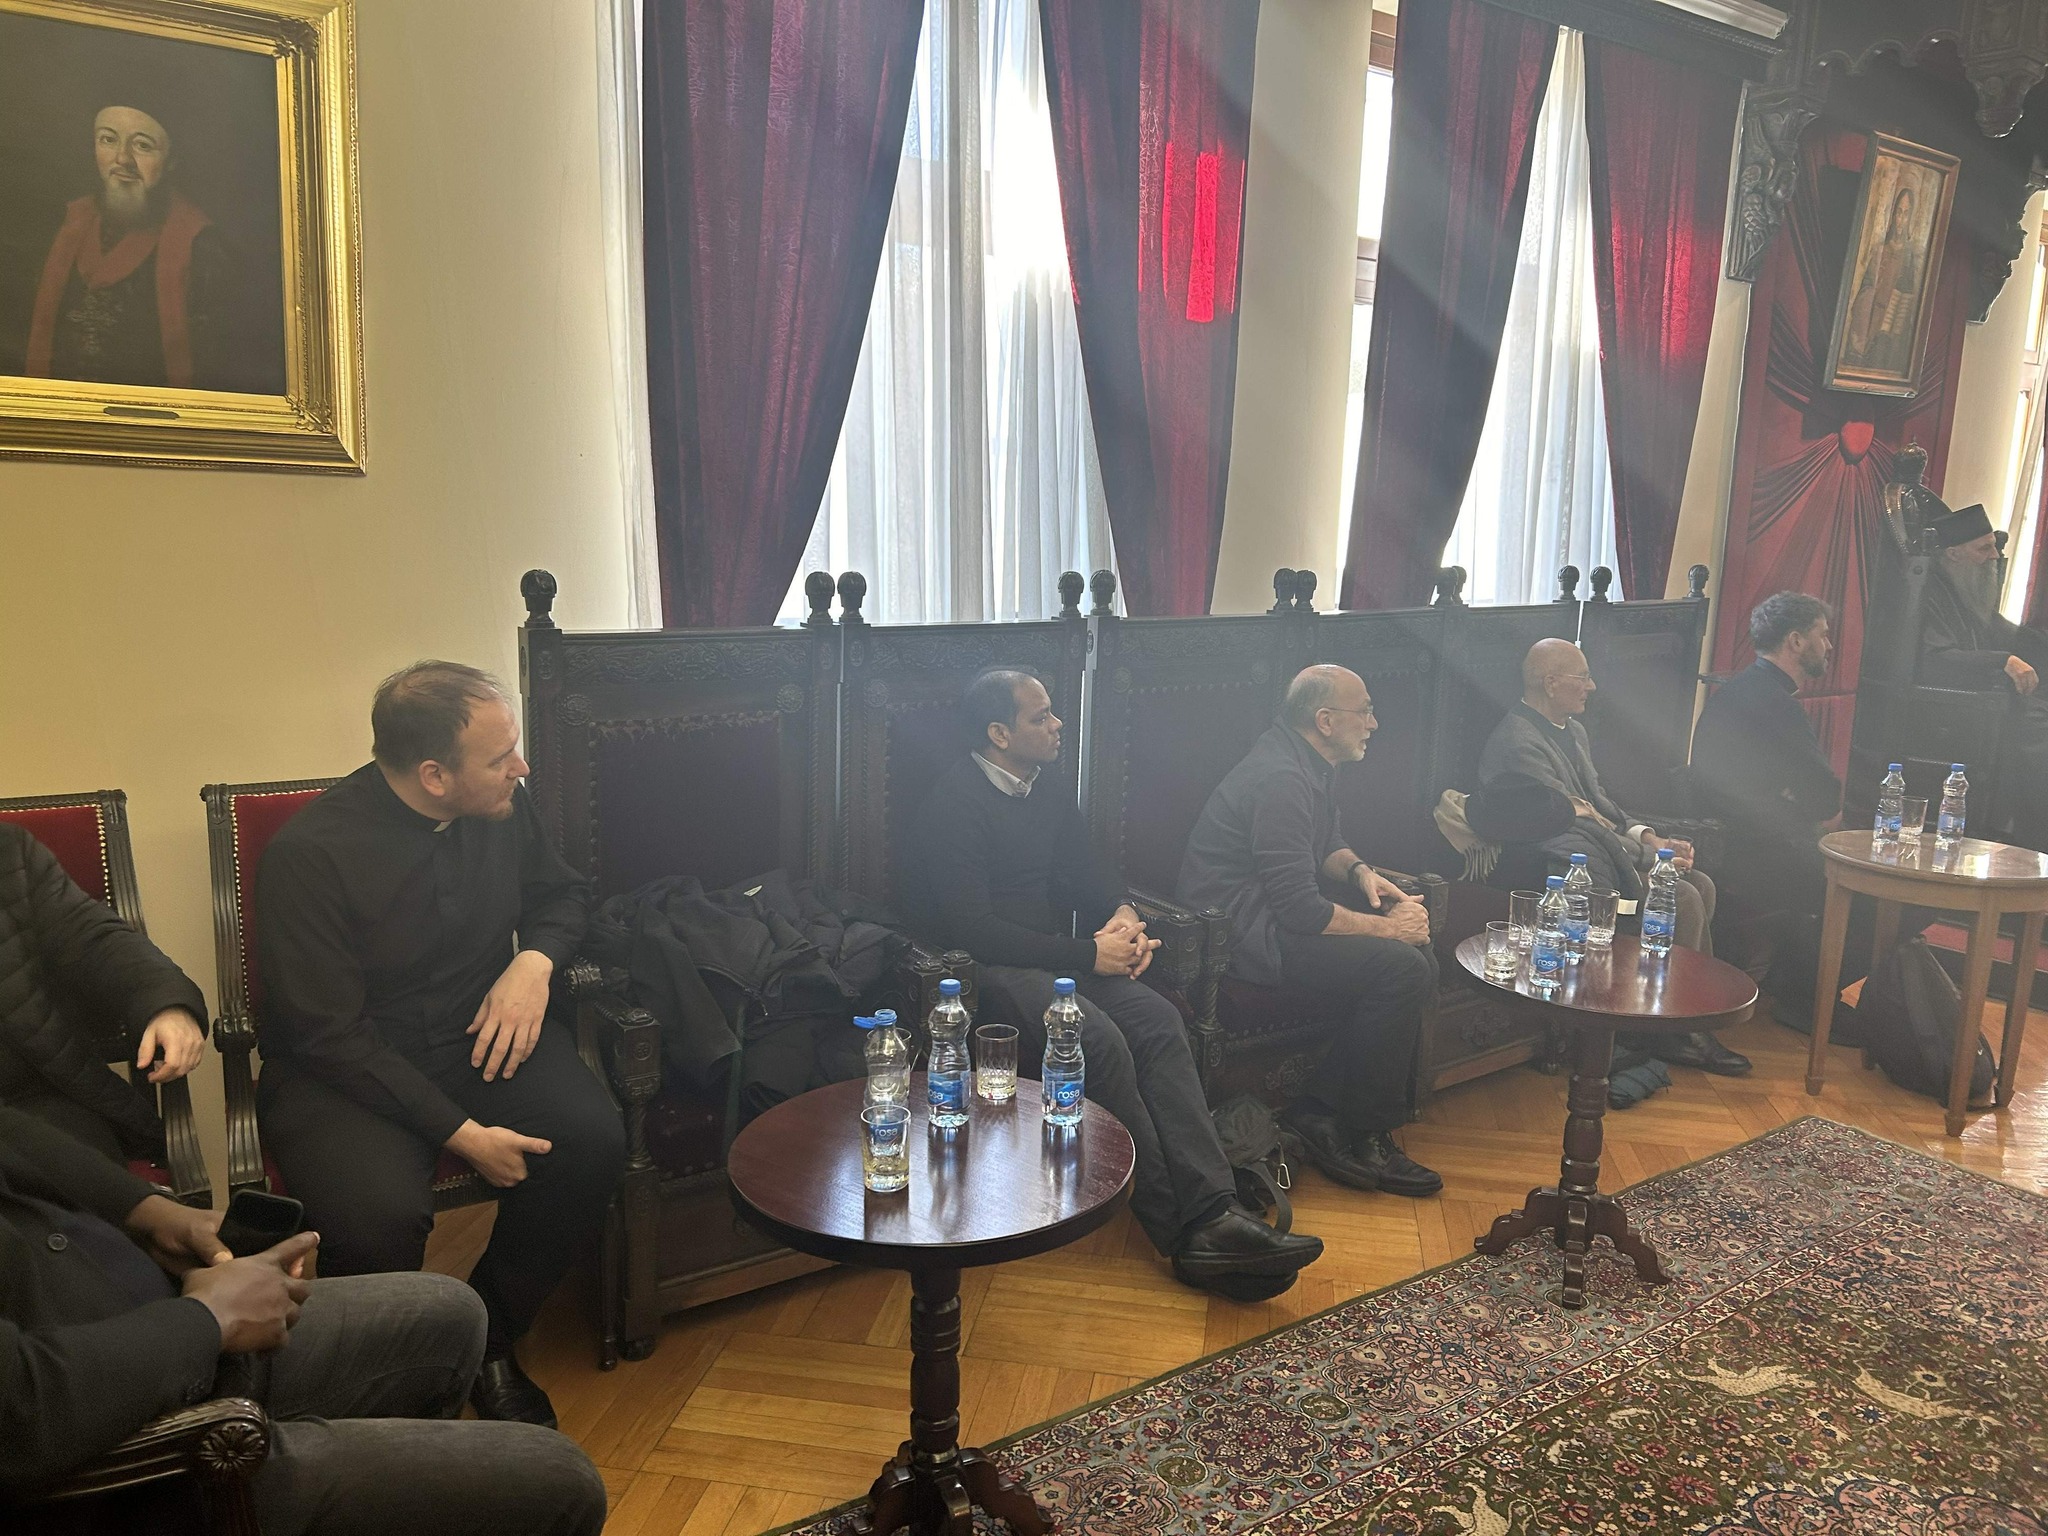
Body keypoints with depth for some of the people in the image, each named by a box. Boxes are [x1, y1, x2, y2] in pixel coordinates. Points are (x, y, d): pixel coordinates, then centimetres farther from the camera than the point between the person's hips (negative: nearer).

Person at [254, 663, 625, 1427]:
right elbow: (329, 1035, -19)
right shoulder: (309, 854, -19)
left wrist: (534, 960, -7)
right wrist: (460, 1133, -23)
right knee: (380, 1215, -33)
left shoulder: (502, 809, -2)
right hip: (341, 1070, -4)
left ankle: (489, 1338, 2)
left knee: (593, 1139, -23)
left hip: (477, 1039, 5)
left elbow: (561, 893, 17)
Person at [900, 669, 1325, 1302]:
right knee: (1099, 1038, -32)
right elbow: (972, 931, -19)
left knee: (1159, 1019, -19)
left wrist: (1122, 914, -2)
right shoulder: (956, 804, -12)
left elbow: (1082, 871, 23)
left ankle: (1215, 1212, -26)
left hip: (1053, 954, 8)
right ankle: (1180, 1232, -23)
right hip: (988, 967, -8)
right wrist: (1088, 955, -19)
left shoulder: (1048, 787, 14)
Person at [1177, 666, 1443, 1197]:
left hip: (1275, 908, 11)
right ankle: (1360, 1137, -6)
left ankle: (1320, 1107, 3)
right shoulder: (1280, 778, -22)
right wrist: (1385, 927, -15)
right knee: (1400, 967, -21)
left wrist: (1359, 871, 3)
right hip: (1242, 929, -11)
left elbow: (1328, 843, 26)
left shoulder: (1314, 765, 10)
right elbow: (1299, 909, -25)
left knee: (1418, 952, 0)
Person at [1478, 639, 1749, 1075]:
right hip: (1560, 874, -10)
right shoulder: (1518, 742, -20)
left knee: (1700, 885, -2)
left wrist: (1649, 837, 1)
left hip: (1596, 857, 10)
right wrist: (1649, 856, -15)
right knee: (1682, 899, -17)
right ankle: (1668, 1033, -3)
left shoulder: (1572, 730, 13)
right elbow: (1572, 825, -22)